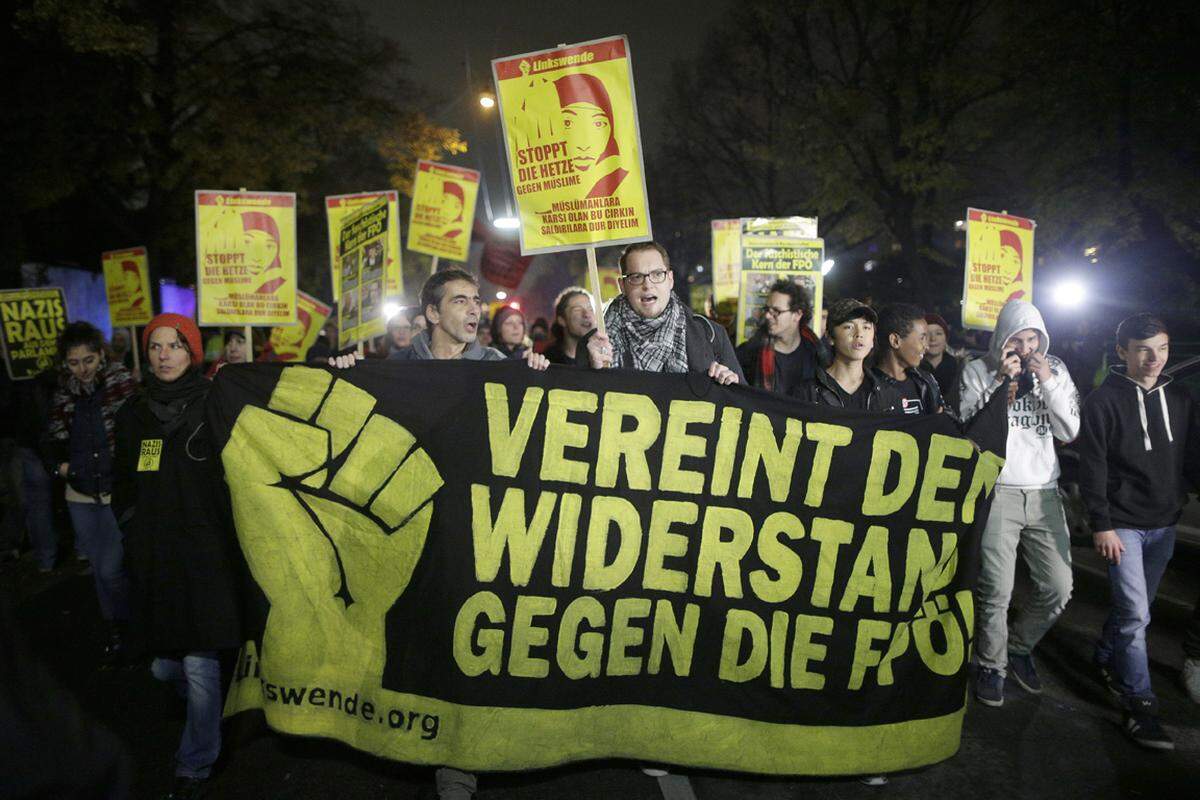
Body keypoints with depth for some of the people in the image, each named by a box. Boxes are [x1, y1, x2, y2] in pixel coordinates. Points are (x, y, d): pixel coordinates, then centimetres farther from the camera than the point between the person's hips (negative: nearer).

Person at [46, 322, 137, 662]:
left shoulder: (122, 384, -10)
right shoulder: (64, 389, 5)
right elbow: (55, 433, 16)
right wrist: (61, 463, 2)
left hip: (116, 493, -5)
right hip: (81, 494, 5)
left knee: (111, 569, -6)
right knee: (98, 567, 14)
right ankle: (115, 630, 30)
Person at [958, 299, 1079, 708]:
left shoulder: (1054, 370, 10)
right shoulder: (979, 370, 1)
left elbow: (1070, 431, 3)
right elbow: (968, 425, -9)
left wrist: (1048, 382, -8)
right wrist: (1001, 381, -14)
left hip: (1044, 492, 4)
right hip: (997, 491, -4)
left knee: (1058, 588, 4)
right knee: (996, 590, -8)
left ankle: (1019, 647, 30)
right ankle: (991, 665, 14)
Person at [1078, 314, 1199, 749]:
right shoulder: (1104, 400, -9)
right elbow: (1092, 467, -11)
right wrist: (1101, 525, -14)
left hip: (1164, 525, 6)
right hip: (1122, 524, -5)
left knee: (1134, 606, 16)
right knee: (1135, 614, -8)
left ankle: (1105, 660, 39)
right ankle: (1140, 705, 1)